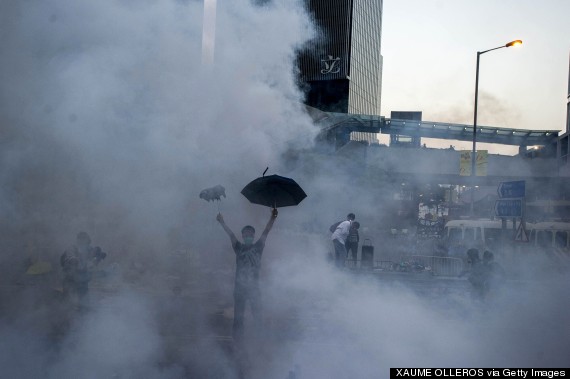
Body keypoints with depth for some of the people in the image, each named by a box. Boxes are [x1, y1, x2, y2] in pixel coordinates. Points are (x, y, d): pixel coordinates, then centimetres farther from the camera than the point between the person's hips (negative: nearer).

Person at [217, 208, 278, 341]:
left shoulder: (258, 247, 8)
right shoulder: (239, 247, 11)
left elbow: (266, 232, -5)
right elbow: (231, 234, 0)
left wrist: (272, 218, -18)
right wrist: (222, 222, -11)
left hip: (254, 286, -1)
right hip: (239, 286, 1)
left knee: (257, 314, -4)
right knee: (238, 315, 2)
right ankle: (237, 339, 7)